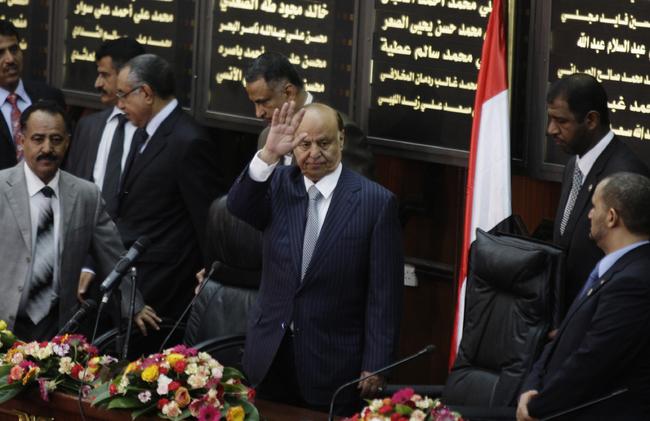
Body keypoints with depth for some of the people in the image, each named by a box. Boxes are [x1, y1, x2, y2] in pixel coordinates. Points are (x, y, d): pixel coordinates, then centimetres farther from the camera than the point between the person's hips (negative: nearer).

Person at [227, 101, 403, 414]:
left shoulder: (376, 202, -7)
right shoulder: (279, 184, 4)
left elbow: (384, 294, -7)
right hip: (270, 355, 3)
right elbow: (238, 206, -17)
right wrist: (269, 155, -31)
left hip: (334, 364, -3)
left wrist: (375, 366, -9)